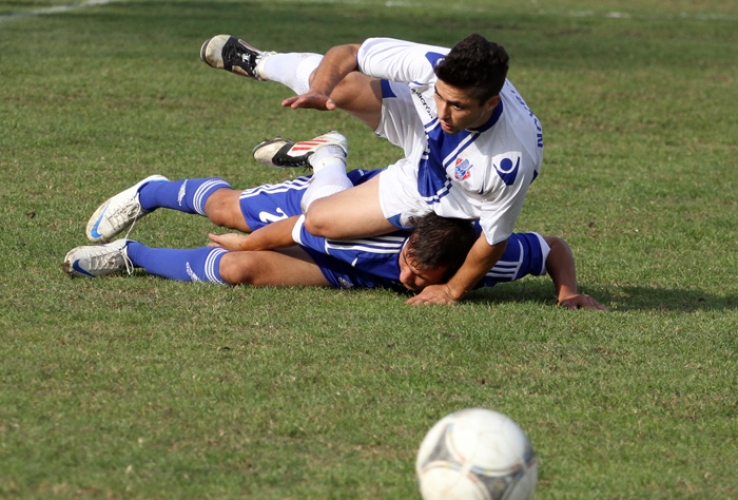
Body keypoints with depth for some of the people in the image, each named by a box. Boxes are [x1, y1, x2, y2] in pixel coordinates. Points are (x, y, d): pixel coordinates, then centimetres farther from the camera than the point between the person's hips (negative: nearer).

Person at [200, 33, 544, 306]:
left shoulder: (510, 163, -46)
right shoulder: (436, 67, -38)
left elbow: (494, 239, -27)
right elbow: (347, 55, -23)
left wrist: (453, 291, -15)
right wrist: (319, 91, -41)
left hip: (435, 193, -3)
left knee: (320, 220, -8)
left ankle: (328, 160, 31)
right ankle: (259, 64, 23)